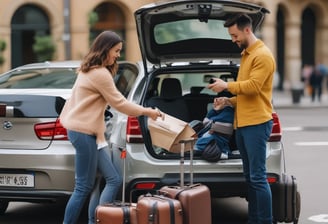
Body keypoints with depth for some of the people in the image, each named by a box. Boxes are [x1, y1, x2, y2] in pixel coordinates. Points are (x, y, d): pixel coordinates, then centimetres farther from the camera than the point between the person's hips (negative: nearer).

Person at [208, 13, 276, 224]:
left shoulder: (263, 55, -10)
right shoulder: (246, 54, 20)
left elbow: (253, 86, -19)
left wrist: (227, 85, -10)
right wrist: (230, 100, 10)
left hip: (256, 123, -10)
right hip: (243, 123, 10)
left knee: (258, 177, -10)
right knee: (249, 177, 11)